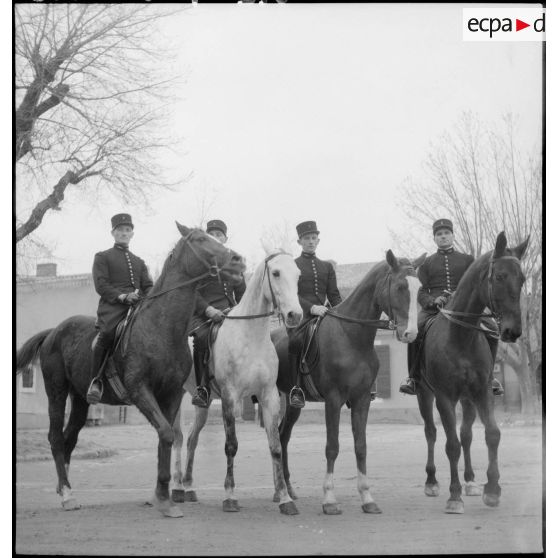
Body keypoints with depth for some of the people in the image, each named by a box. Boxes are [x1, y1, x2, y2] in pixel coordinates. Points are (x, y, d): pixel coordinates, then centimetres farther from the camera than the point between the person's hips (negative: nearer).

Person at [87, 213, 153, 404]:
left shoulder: (139, 262, 31)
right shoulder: (102, 257, 16)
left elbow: (148, 286, 21)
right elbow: (101, 285, 2)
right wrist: (122, 296, -14)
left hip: (138, 306, 4)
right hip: (112, 306, -4)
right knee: (107, 335, -34)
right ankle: (96, 381, -22)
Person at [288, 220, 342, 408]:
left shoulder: (327, 266, 22)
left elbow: (334, 295, 16)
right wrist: (311, 307, -21)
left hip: (324, 314, 5)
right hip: (301, 315, -4)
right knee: (296, 342, -34)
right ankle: (296, 389, -29)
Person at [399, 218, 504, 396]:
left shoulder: (467, 260, 20)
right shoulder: (426, 263, 20)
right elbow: (421, 293, 11)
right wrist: (433, 301, -12)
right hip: (433, 308, 0)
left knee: (491, 328, -27)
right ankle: (413, 376, -18)